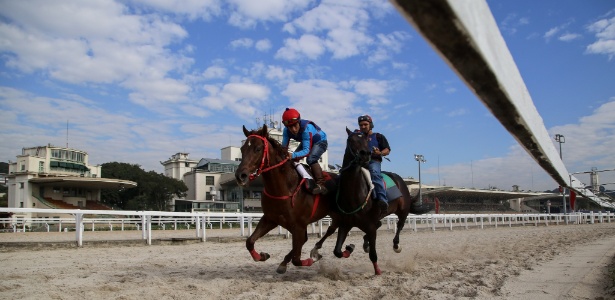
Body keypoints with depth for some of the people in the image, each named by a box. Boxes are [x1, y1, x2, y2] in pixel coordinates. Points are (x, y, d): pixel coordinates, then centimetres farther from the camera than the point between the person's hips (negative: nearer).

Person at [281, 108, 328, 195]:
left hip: (320, 141, -7)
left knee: (310, 159, -30)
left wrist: (293, 155, -58)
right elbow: (284, 146, -19)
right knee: (293, 159, 0)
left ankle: (321, 184, -26)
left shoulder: (306, 129, -42)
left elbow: (307, 151, -43)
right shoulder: (286, 130, -23)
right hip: (306, 141, 7)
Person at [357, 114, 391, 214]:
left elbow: (387, 150, 9)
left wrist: (380, 153, -13)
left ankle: (382, 200, -47)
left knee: (374, 173, -38)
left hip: (374, 161, -4)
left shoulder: (378, 137, 18)